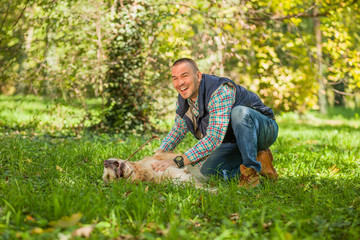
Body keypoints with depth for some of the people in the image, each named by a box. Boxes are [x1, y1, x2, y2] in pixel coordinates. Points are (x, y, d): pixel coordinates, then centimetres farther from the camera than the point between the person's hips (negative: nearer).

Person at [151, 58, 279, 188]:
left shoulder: (221, 91, -30)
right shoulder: (183, 99, -4)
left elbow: (215, 138, -38)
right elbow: (178, 128, 14)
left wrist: (179, 161, -40)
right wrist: (159, 152, -6)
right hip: (233, 142, 7)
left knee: (239, 112, -38)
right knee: (207, 171, -17)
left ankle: (251, 169, -23)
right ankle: (258, 162, 1)